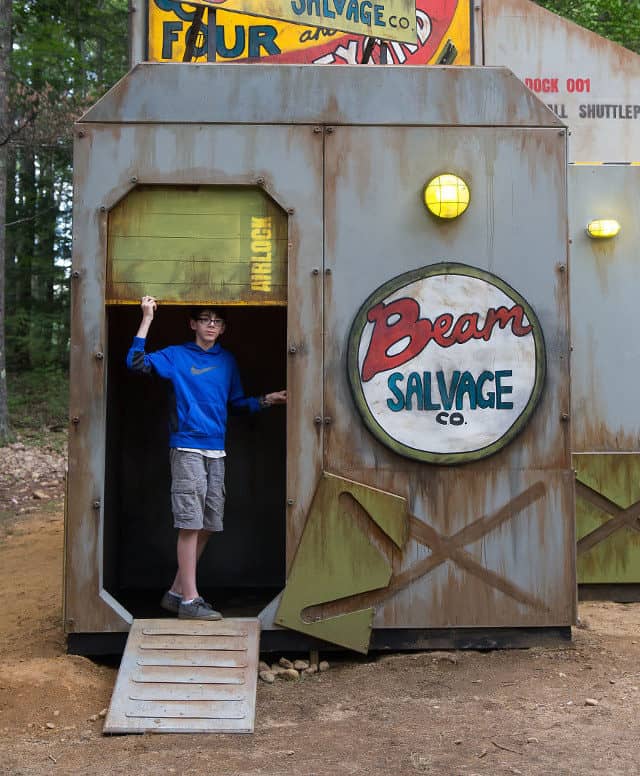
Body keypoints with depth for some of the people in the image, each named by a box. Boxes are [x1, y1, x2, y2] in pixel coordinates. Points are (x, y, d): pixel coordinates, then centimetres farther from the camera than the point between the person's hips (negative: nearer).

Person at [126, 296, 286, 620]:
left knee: (207, 526, 7)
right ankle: (189, 600, -2)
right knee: (190, 524, -8)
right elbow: (136, 362, -11)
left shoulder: (227, 361, 16)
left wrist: (267, 400, 9)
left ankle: (176, 592, 20)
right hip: (187, 449, -6)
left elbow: (237, 403, 22)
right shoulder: (176, 355, 3)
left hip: (216, 452, 6)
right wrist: (147, 318, -12)